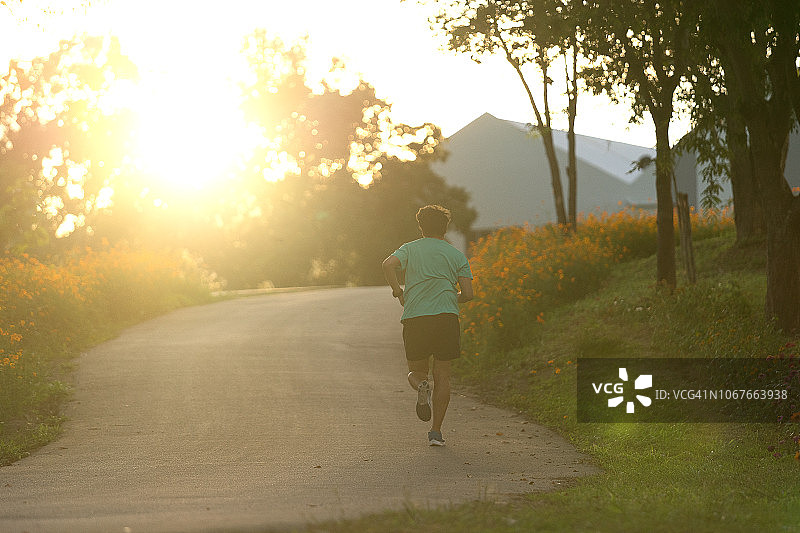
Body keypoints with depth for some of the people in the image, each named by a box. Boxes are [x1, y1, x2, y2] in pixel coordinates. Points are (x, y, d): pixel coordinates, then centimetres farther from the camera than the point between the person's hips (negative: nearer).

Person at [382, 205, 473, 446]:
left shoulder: (410, 248, 11)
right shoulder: (456, 255, 11)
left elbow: (388, 265, -10)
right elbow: (467, 294, 3)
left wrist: (398, 291, 3)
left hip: (414, 318, 0)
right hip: (446, 317, 0)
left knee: (416, 370, 17)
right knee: (442, 375, 8)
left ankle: (421, 385, -20)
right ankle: (436, 431, 0)